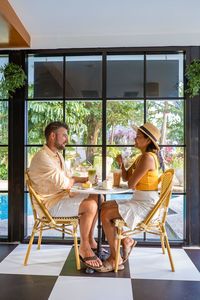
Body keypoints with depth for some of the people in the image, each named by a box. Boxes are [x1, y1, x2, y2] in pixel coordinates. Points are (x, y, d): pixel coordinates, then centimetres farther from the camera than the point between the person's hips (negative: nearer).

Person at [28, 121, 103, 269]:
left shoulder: (58, 155, 14)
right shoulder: (42, 157, -19)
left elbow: (69, 178, 18)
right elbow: (63, 183, -25)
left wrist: (86, 179, 1)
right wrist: (73, 181, -5)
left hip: (63, 197, 10)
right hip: (50, 204, -10)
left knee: (98, 198, 5)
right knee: (90, 206, -24)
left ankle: (90, 240, 12)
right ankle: (84, 247, -5)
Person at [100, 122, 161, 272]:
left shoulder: (148, 157, -19)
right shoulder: (141, 156, 13)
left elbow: (131, 183, -21)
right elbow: (126, 177, 13)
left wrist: (132, 180, 2)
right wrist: (121, 164, -4)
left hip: (145, 204, -10)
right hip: (138, 201, 10)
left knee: (106, 214, -16)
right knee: (104, 206, 9)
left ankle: (115, 259, -2)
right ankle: (126, 240, 17)